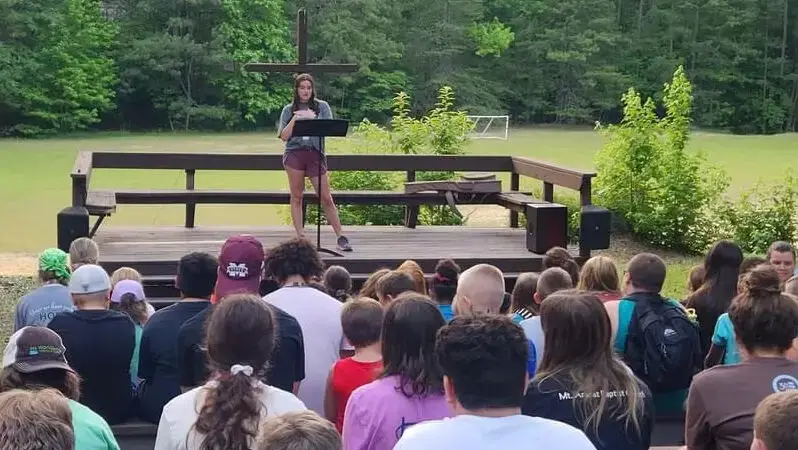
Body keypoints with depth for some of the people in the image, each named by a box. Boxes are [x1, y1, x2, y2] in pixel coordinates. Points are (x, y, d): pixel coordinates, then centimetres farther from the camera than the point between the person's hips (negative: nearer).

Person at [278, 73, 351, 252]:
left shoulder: (322, 107, 9)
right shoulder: (289, 110, 10)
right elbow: (284, 136, 2)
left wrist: (313, 118, -13)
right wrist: (295, 119, -9)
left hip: (316, 153, -1)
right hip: (295, 153, 1)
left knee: (326, 198, -3)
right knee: (296, 197, 2)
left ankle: (341, 237, 3)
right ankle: (300, 237, 7)